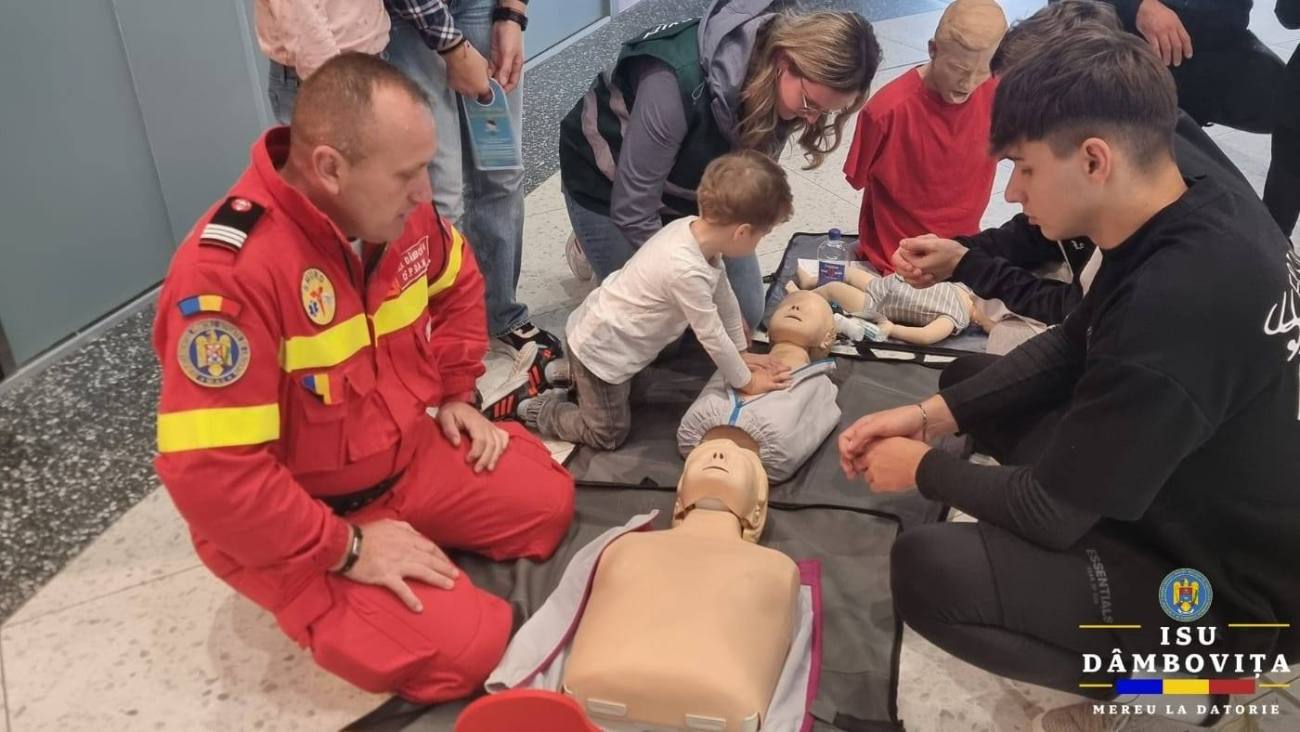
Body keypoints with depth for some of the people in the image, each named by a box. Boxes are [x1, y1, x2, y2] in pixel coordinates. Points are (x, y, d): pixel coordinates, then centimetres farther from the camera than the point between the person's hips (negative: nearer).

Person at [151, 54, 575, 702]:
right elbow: (210, 475, -34)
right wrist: (346, 547, -26)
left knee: (547, 499, 5)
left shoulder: (399, 212, -10)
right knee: (462, 645, -16)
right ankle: (324, 598, 9)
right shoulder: (228, 274, -34)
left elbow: (456, 286, 13)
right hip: (292, 525, -7)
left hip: (409, 455, 7)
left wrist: (456, 395, 4)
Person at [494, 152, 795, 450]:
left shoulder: (695, 228, -10)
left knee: (624, 393, 31)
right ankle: (525, 409, 13)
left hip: (597, 330, 9)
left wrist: (742, 352, 11)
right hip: (599, 347, -9)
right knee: (609, 436, 8)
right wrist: (746, 382, -8)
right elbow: (712, 337, -24)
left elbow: (724, 296, 3)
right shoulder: (686, 271, -36)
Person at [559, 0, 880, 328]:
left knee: (745, 312, 7)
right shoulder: (682, 78, -40)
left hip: (688, 185, 6)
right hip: (608, 183, -5)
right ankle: (592, 247, 22)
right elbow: (632, 209, -32)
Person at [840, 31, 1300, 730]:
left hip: (1235, 589, -8)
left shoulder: (1180, 306, -36)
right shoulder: (1198, 212, -8)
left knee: (927, 570, -24)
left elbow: (1049, 511, -25)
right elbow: (1068, 350, 7)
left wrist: (924, 468, -6)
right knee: (972, 378, 9)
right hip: (1182, 484, 8)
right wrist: (929, 414, -1)